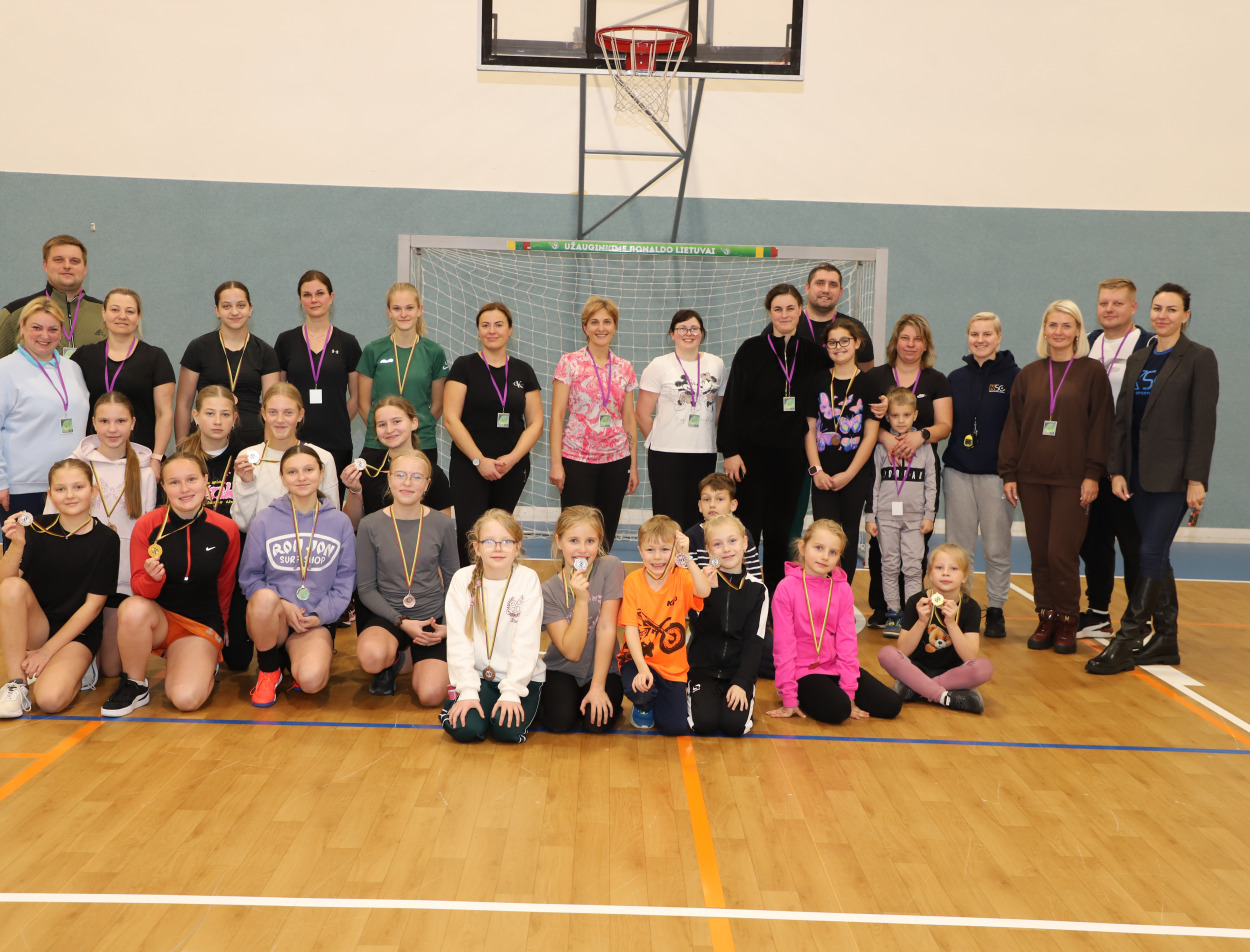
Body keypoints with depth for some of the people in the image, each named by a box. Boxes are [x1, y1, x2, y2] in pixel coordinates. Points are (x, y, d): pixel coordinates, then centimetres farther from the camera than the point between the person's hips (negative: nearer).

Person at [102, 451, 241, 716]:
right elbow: (140, 590, -6)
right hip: (158, 618, 0)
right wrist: (152, 578, -28)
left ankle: (204, 666, 14)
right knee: (133, 608, -36)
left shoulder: (225, 530, -7)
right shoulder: (147, 525, -11)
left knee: (186, 699, -24)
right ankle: (134, 685, -11)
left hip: (203, 624, 0)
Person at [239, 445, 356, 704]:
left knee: (311, 680, -31)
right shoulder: (264, 521, 3)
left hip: (315, 623, -1)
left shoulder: (340, 523, 6)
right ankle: (269, 670, -9)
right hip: (272, 619, 1)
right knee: (265, 598, -37)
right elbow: (248, 576, 3)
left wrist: (322, 614, -10)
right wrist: (282, 605, -13)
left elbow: (345, 579, 5)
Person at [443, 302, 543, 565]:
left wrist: (512, 458, -8)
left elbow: (535, 423, 7)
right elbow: (451, 419, -7)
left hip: (513, 469, 3)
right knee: (470, 534, -10)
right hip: (469, 467, -3)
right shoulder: (464, 366, 0)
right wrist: (479, 460, -13)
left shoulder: (523, 371, 9)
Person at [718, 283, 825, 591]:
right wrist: (730, 451, -10)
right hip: (752, 452, -3)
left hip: (791, 456, 3)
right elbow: (732, 402, -5)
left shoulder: (812, 354, 6)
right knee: (747, 529, -2)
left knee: (780, 531, 9)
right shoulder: (751, 350, -3)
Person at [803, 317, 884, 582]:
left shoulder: (869, 385, 0)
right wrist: (816, 470, -6)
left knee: (848, 536, 5)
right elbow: (810, 429, 4)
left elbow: (870, 436, -3)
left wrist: (848, 475, -9)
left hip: (855, 474, -1)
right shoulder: (817, 381, 5)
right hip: (823, 475, 1)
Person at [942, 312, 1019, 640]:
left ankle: (995, 610, 15)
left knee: (997, 548, 3)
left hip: (996, 474, -3)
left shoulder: (1013, 377, -1)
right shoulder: (957, 378, 11)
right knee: (958, 547, 6)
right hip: (958, 472, 3)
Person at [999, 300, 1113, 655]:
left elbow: (1101, 426, -2)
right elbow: (1013, 425, 10)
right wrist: (1008, 473, 4)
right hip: (1032, 477, 3)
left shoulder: (1092, 372, 2)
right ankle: (1046, 617, 16)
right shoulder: (1028, 375, 10)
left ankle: (1067, 620, 9)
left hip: (1072, 478, -3)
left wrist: (1093, 474, -9)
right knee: (1039, 553, 5)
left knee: (1062, 552, -7)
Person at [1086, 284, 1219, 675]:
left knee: (1152, 553, -8)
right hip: (1139, 473, 6)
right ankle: (1166, 641, 17)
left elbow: (1203, 422, -10)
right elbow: (1122, 419, 12)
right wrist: (1117, 470, 4)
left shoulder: (1199, 359, -4)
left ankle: (1126, 642, -6)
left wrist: (1197, 479, -15)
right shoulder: (1138, 360, 13)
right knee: (1156, 556, 9)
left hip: (1173, 475, -6)